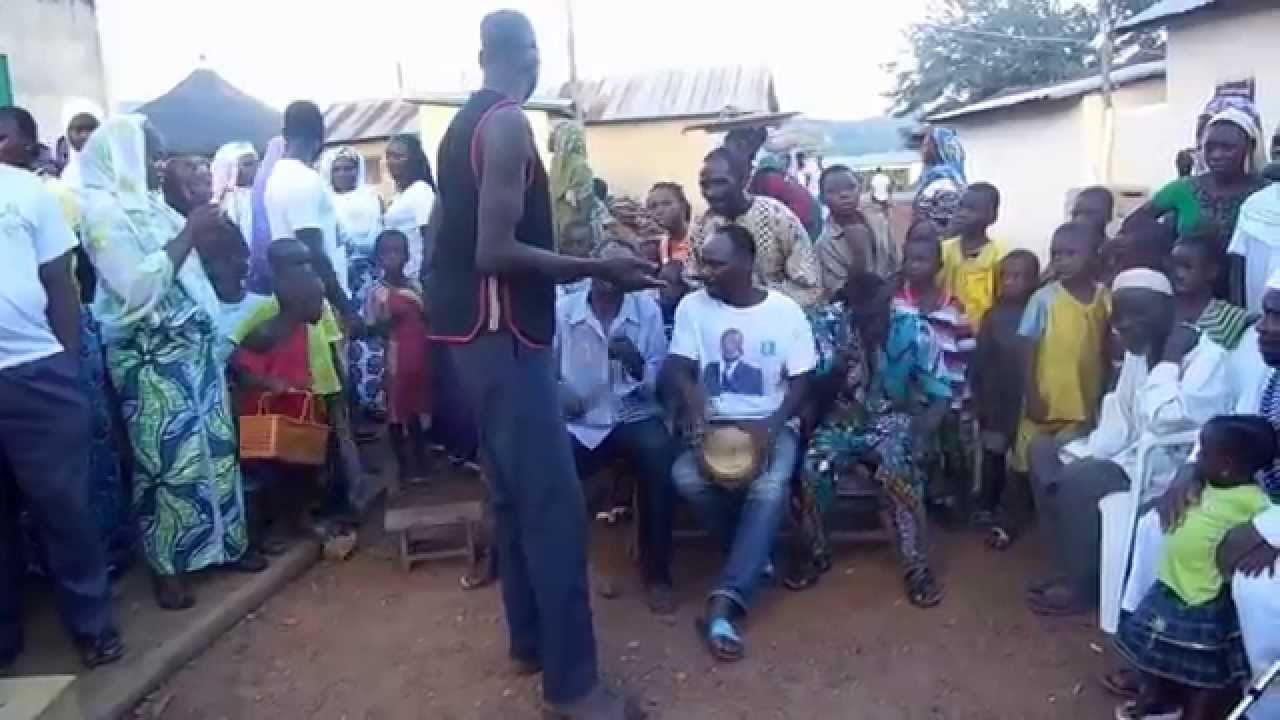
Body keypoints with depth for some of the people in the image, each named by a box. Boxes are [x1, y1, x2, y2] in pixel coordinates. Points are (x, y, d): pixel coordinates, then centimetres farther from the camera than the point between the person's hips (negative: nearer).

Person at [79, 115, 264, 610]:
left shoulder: (149, 205, 13)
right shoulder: (103, 209, -11)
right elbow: (137, 286, -21)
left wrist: (206, 232, 9)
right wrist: (187, 234, -18)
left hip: (191, 344, 8)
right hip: (150, 355, -8)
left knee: (215, 445, 12)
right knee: (167, 458, -1)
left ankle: (225, 541, 25)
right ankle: (167, 565, 13)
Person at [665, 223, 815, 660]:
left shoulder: (785, 310, -2)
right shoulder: (692, 306, 2)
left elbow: (800, 382, -1)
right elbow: (677, 367, -5)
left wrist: (770, 426, -20)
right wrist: (691, 391, -30)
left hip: (770, 423, -1)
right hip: (713, 423, 2)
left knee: (771, 486, -33)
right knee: (686, 476, -29)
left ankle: (722, 606, -36)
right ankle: (754, 552, -2)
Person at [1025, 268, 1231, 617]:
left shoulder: (1207, 356, -18)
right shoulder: (1138, 352, 9)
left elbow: (1166, 420, -32)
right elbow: (1119, 419, 9)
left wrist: (1170, 359, -22)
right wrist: (1080, 455, -7)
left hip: (1172, 468, -9)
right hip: (1135, 453, 9)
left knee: (1078, 480, -26)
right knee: (1045, 451, 3)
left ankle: (1081, 587, -6)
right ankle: (1072, 569, 5)